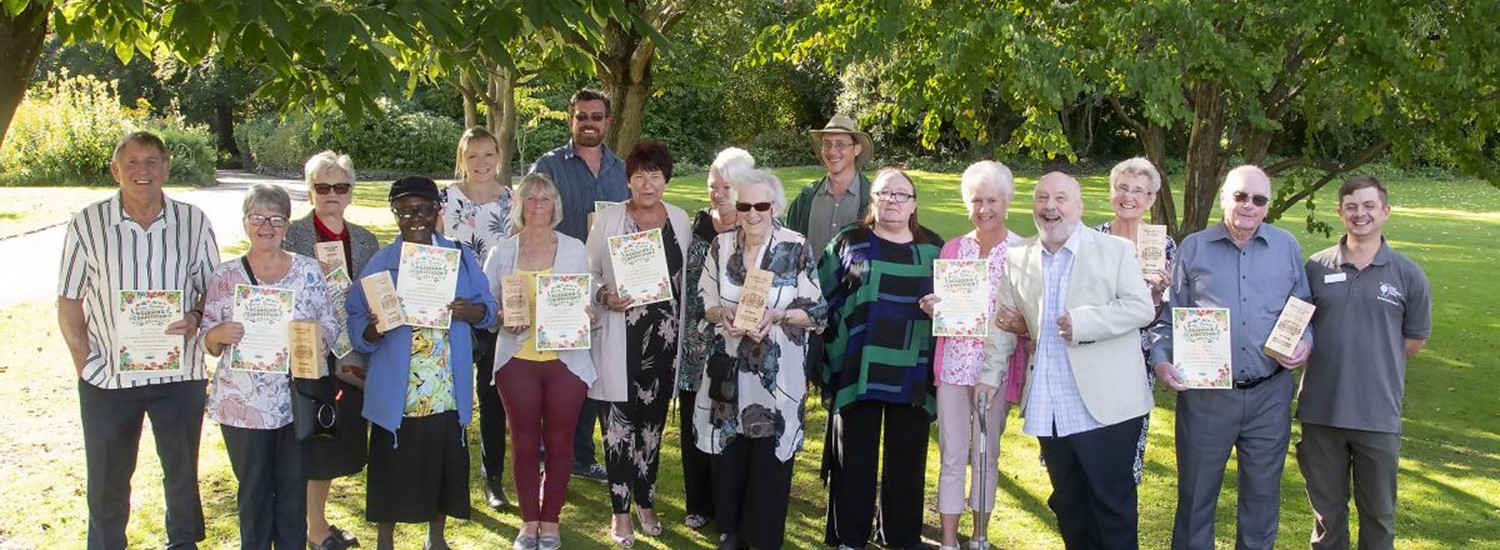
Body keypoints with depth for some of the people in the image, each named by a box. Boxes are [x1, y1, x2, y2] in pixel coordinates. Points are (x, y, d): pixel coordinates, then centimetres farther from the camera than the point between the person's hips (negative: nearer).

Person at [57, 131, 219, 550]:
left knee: (183, 472, 15)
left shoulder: (193, 222, -1)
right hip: (108, 375, 0)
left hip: (180, 371, 1)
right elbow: (68, 303, 0)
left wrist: (195, 318, -15)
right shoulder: (88, 224, -3)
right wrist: (84, 364, -7)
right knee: (107, 478, 13)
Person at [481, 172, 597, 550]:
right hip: (517, 359, 1)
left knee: (559, 441, 6)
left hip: (566, 359, 0)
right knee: (524, 442, 8)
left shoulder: (574, 249, 3)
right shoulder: (502, 251, 4)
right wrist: (502, 318, -14)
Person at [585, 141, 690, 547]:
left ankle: (646, 501, 28)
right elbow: (588, 274, 2)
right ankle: (621, 511, 12)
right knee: (620, 423, 0)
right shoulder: (609, 219, -4)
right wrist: (604, 296, -18)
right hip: (620, 338, -3)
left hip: (665, 337, 3)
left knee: (653, 421, 12)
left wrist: (688, 330, 9)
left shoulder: (679, 219, 5)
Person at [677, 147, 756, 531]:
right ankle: (698, 503, 23)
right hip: (695, 343, 4)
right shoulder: (698, 223, 8)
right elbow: (684, 276, 14)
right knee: (693, 422, 9)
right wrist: (682, 327, 11)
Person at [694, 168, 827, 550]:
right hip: (729, 365, 3)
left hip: (776, 371, -3)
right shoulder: (721, 246, 3)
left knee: (770, 454, 2)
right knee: (729, 451, 8)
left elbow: (817, 313, -4)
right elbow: (704, 303, 9)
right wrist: (723, 314, -12)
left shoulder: (797, 249, -7)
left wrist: (777, 315, -20)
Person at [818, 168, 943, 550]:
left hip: (912, 373, 2)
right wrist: (832, 359, -2)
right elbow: (824, 301, 4)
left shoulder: (934, 247, 10)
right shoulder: (848, 243, 4)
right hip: (859, 370, -1)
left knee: (906, 459, 8)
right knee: (854, 457, 5)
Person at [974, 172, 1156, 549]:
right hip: (1049, 409, 4)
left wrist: (1082, 321, -18)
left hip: (1105, 405, -4)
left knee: (1113, 503, 4)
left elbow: (1141, 308, -10)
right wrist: (991, 374, 12)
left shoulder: (1116, 250, -2)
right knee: (1068, 504, 15)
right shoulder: (1018, 258, 10)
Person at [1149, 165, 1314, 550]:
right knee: (1196, 493, 8)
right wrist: (1161, 360, -10)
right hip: (1204, 394, -1)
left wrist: (1306, 341, -6)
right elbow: (1167, 317, 4)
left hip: (1270, 393, 2)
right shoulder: (1193, 249, 3)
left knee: (1263, 494, 13)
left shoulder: (1287, 247, 7)